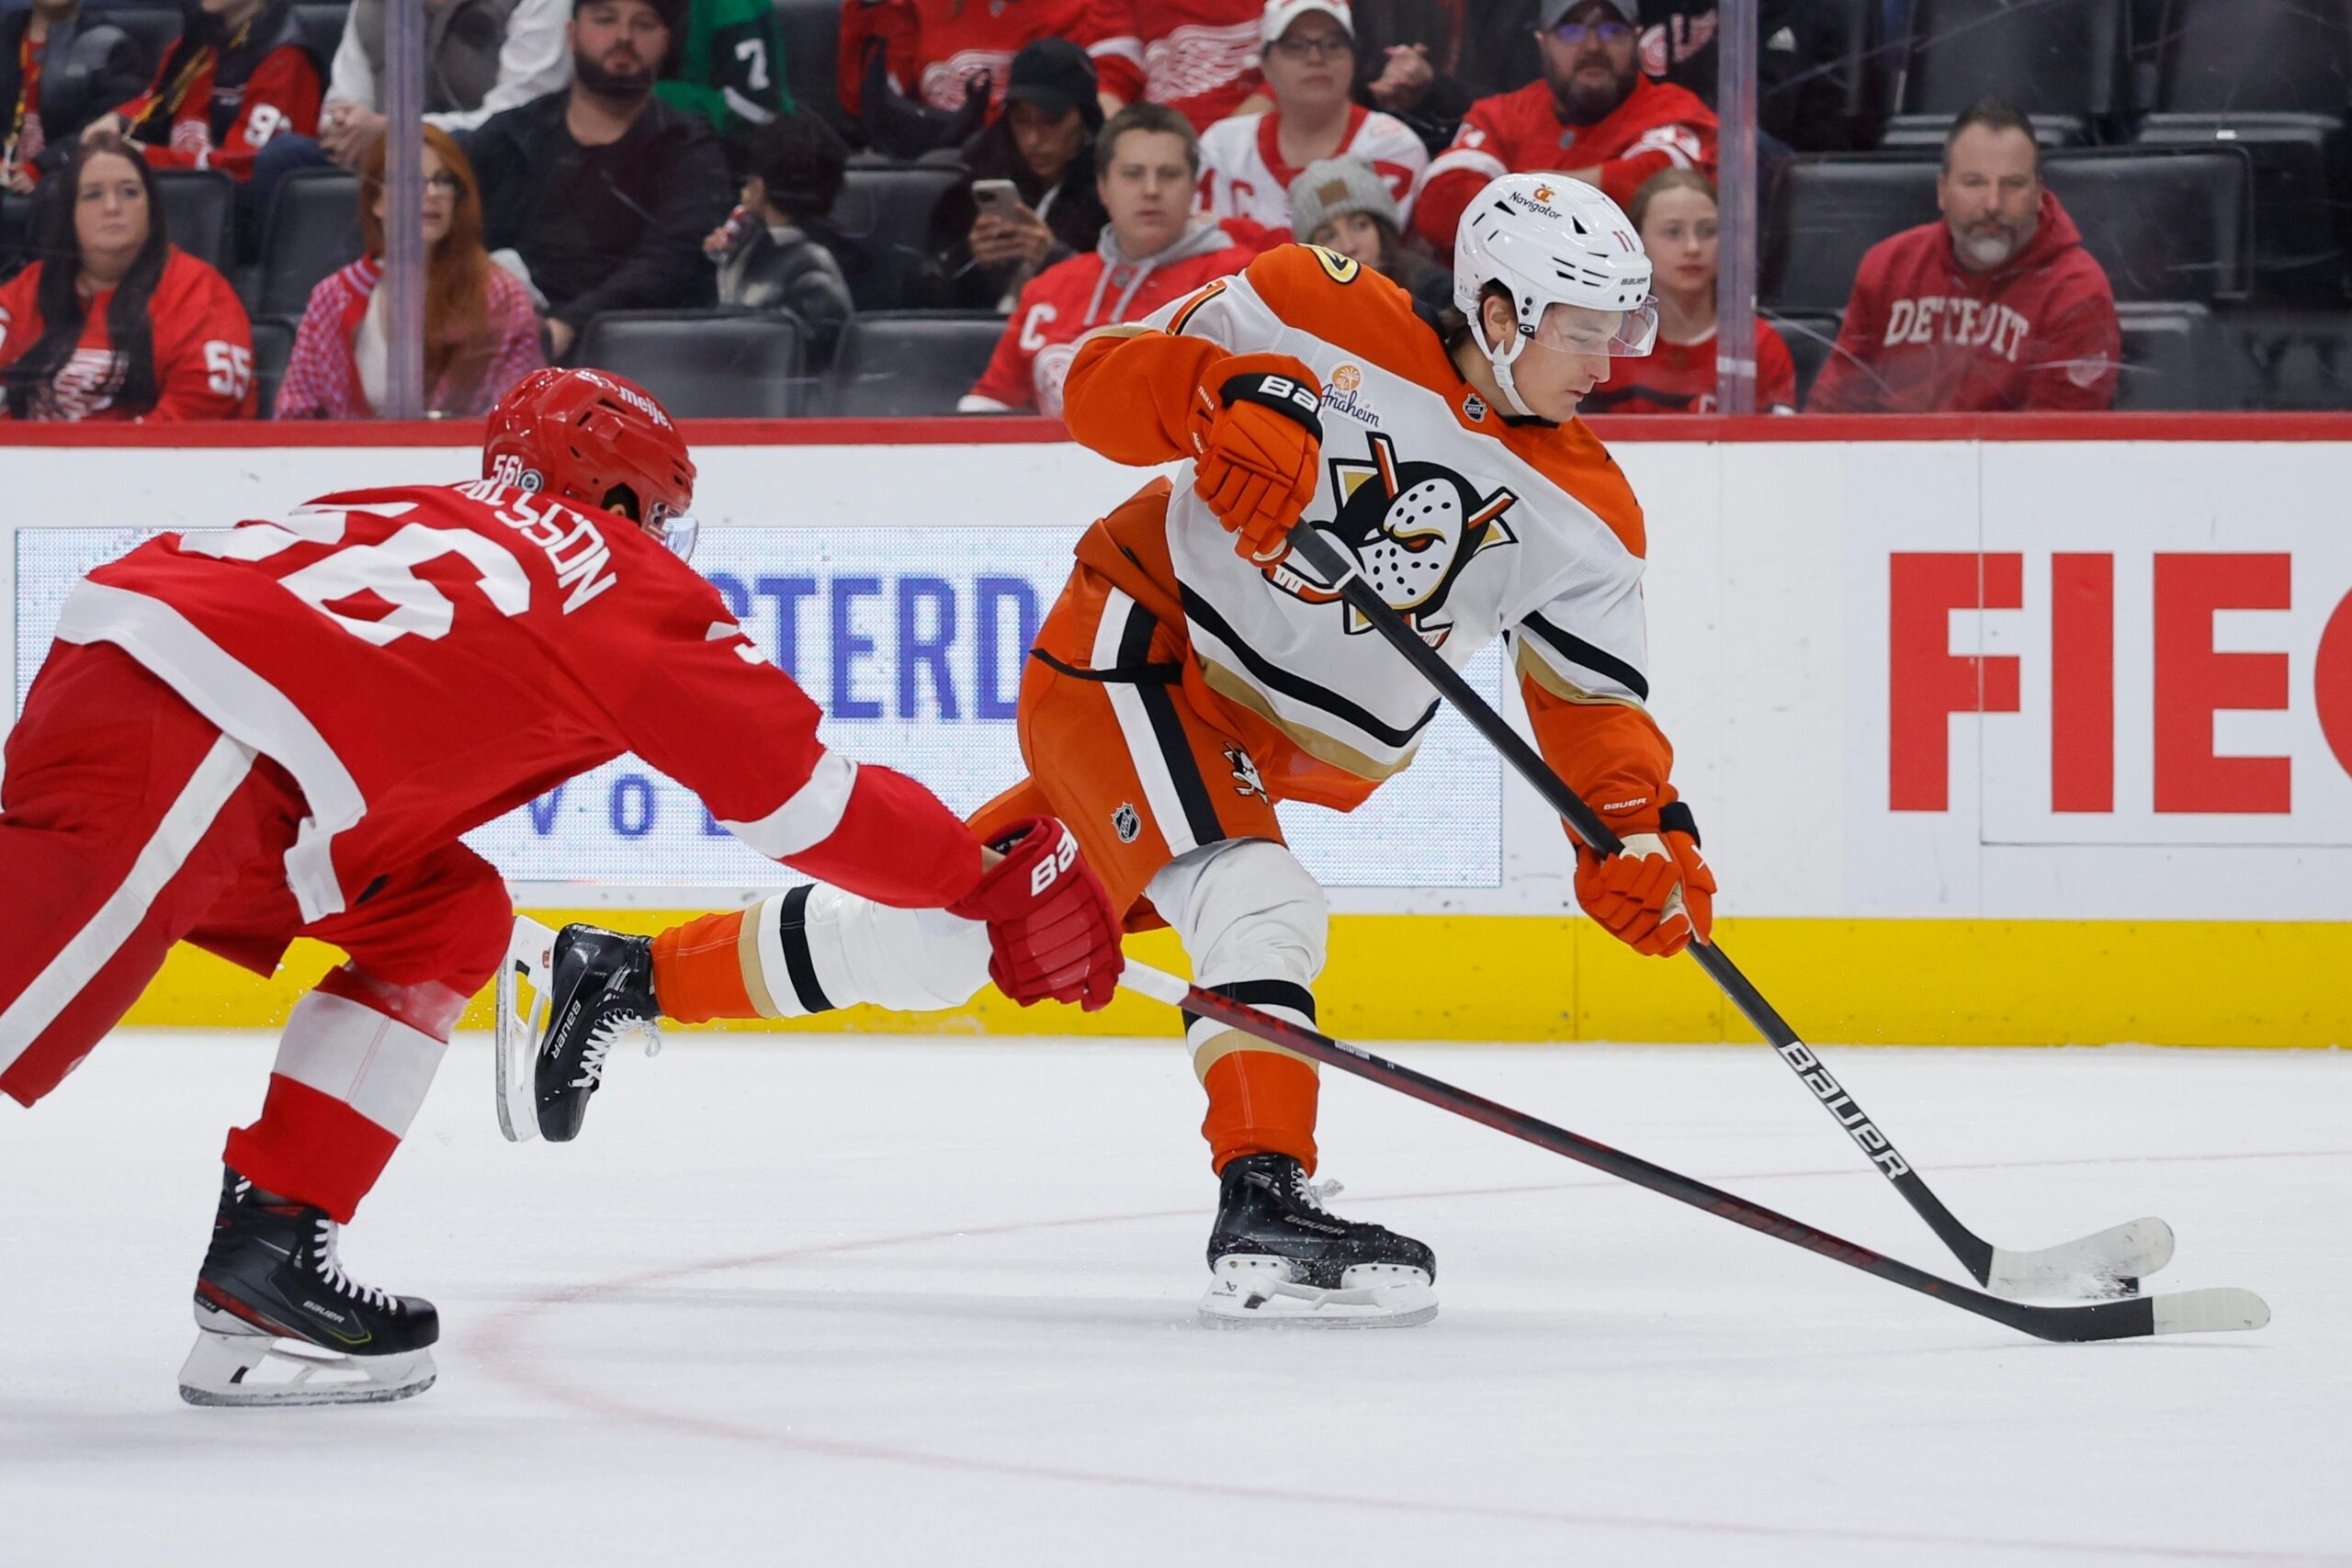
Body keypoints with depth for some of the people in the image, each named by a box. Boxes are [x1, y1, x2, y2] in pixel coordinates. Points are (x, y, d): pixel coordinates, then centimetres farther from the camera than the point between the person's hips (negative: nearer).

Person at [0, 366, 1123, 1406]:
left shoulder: (423, 513, 31)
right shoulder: (629, 584, 14)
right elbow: (809, 801, 17)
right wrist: (1002, 884, 28)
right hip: (176, 749, -8)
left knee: (444, 915, 21)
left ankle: (265, 1259, 13)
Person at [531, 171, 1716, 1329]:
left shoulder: (1583, 513, -1)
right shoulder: (1330, 321, -15)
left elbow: (1594, 699, 3)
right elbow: (1099, 385, -13)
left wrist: (1641, 831, -14)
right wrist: (1222, 398, -33)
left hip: (1270, 755, 6)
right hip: (1135, 656, -6)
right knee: (1257, 906, -29)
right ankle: (1264, 1218, -34)